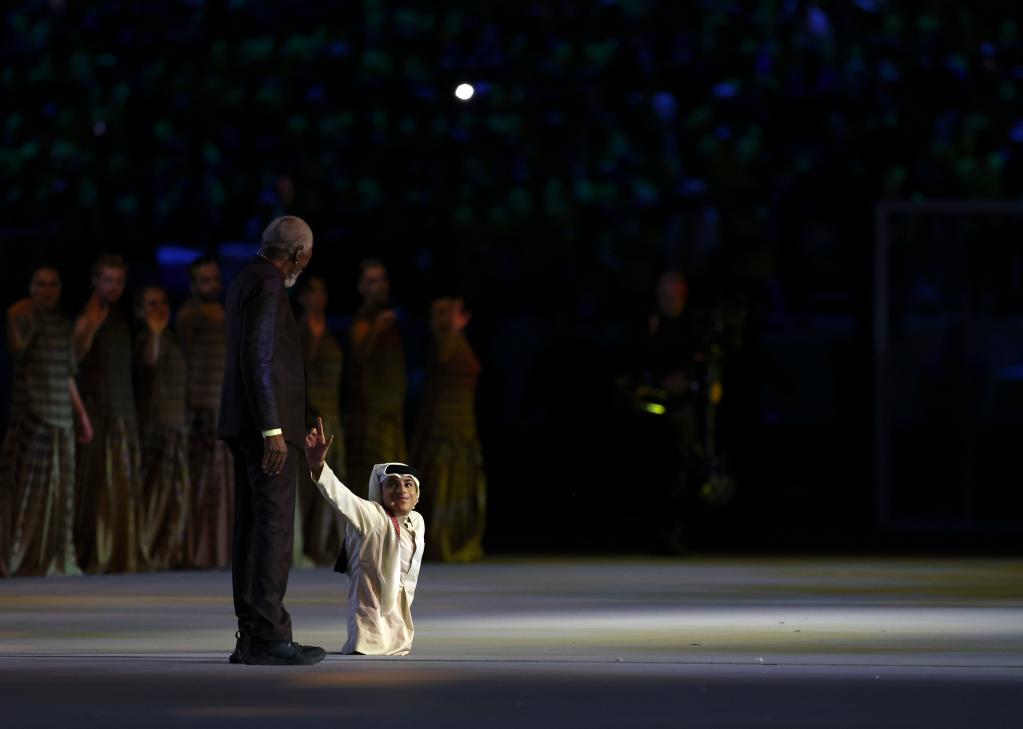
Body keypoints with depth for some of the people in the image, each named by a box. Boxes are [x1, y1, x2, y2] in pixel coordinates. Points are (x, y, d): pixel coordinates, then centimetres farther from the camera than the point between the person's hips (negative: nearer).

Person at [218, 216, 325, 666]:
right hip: (267, 426, -10)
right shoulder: (266, 285, -14)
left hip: (248, 427, 10)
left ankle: (251, 638, 9)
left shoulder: (245, 283, 17)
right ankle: (269, 638, -13)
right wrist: (273, 431, -23)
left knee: (252, 529, 8)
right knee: (274, 528, -10)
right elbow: (257, 358, -21)